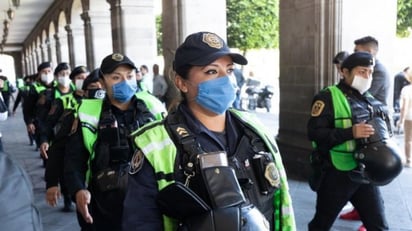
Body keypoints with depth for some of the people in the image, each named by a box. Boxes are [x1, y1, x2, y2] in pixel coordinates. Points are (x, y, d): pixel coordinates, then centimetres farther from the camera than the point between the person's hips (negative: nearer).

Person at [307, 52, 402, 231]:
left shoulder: (370, 100, 11)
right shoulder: (328, 98, -11)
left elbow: (379, 131, 24)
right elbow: (314, 133, -21)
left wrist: (386, 146, 2)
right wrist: (351, 132, -28)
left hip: (365, 175, 6)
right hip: (336, 175, -6)